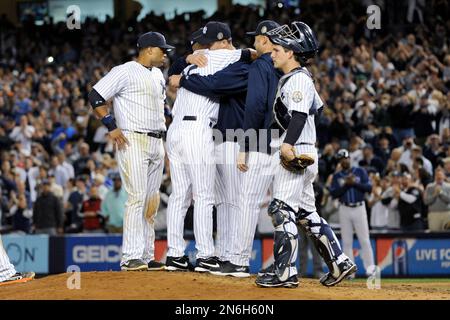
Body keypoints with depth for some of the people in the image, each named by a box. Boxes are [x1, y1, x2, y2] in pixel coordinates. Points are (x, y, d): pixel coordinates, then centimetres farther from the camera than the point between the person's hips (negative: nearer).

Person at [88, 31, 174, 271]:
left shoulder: (158, 75, 19)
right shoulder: (125, 72, -7)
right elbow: (95, 96, -11)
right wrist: (111, 127, -15)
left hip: (157, 143, 9)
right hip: (133, 141, -9)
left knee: (152, 201, 8)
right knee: (137, 197, -14)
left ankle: (147, 256, 12)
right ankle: (131, 258, -15)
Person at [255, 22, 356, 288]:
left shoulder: (298, 79, -12)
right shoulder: (296, 78, 19)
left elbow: (299, 114, -24)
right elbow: (317, 107, 28)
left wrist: (288, 144, -36)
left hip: (296, 155, -11)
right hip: (297, 155, 11)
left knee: (282, 209, -12)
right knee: (306, 213, 15)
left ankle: (285, 272, -13)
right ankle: (339, 263, 17)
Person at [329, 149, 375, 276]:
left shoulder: (360, 171, 5)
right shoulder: (337, 176, 8)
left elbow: (369, 187, -4)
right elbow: (333, 193, -3)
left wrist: (355, 183, -16)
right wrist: (346, 184, -14)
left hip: (359, 208, -2)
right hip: (344, 210, 2)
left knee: (364, 240, -6)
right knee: (346, 241, 2)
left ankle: (370, 268, -5)